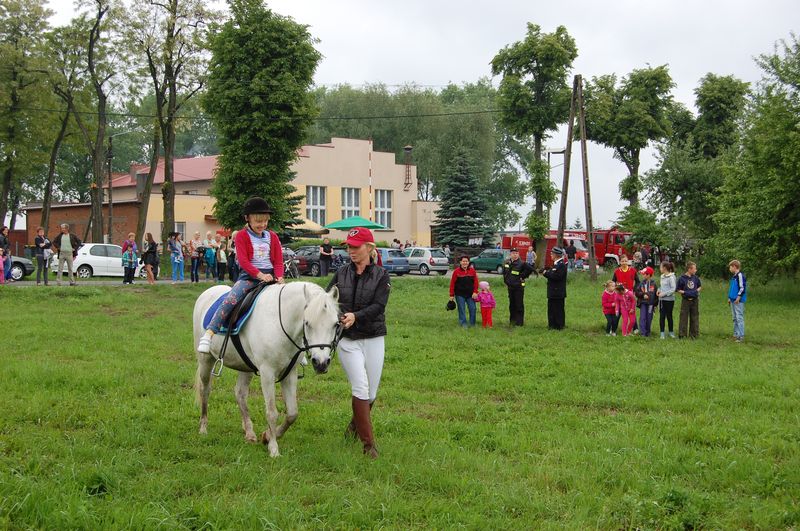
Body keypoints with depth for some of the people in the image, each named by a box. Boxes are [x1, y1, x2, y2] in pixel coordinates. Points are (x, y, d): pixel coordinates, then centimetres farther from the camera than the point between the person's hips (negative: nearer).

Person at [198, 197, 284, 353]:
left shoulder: (272, 237, 14)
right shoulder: (242, 236, 2)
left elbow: (278, 261, 10)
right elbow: (243, 261, -9)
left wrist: (279, 276, -12)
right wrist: (260, 274, -23)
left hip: (270, 276, 4)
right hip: (249, 276, -4)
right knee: (231, 299, -29)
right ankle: (209, 333, -31)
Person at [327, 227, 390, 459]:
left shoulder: (381, 275, -1)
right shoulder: (341, 274, 7)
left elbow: (378, 306, -13)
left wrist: (356, 316, -30)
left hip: (373, 338, 0)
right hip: (347, 339, 0)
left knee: (370, 393, 8)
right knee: (360, 388, -12)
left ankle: (355, 424, 38)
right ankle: (369, 442, -7)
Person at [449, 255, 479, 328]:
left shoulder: (472, 270, 4)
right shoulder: (456, 271, -3)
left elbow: (475, 282, 6)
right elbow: (452, 284, -2)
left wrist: (475, 292, -4)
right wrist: (452, 295, -4)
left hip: (470, 294, 2)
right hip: (460, 294, -2)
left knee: (472, 309, 0)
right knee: (461, 310, 0)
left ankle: (472, 324, 12)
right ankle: (463, 324, 8)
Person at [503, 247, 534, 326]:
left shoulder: (522, 263, -11)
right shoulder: (507, 263, 9)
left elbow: (530, 269, -17)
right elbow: (504, 272, 27)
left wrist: (523, 276, -12)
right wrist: (506, 281, 19)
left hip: (519, 287, -6)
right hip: (510, 287, 6)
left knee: (519, 305, -4)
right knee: (512, 304, 12)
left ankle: (519, 322, -1)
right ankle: (512, 321, 21)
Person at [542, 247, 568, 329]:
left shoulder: (562, 265, -15)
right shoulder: (555, 264, 17)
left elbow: (557, 276, -25)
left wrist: (547, 273, -16)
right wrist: (546, 272, 2)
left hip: (558, 293, -10)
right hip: (553, 292, 10)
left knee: (558, 310, -4)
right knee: (551, 309, 13)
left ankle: (559, 326, 2)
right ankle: (552, 325, 20)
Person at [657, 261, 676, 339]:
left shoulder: (671, 277, -12)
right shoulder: (662, 276, 11)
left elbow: (673, 289, -15)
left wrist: (664, 294, -18)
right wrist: (659, 290, 3)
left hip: (669, 300, -6)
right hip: (662, 299, 6)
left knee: (669, 316, 6)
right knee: (662, 316, 2)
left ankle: (671, 332, 21)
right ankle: (662, 333, 7)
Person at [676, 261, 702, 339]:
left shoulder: (696, 278, 3)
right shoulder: (682, 278, -8)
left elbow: (699, 286, 19)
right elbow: (678, 289, -2)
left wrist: (697, 290, 0)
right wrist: (684, 292, -15)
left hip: (695, 300, 4)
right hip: (686, 300, -4)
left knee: (694, 318, 8)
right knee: (684, 317, 0)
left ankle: (694, 334, 16)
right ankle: (682, 334, 6)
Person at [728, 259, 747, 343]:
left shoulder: (740, 275, -12)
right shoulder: (734, 276, 17)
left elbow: (742, 287, -17)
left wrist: (738, 297, -19)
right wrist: (730, 298, 22)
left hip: (739, 301, -10)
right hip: (733, 300, 10)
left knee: (739, 317, -10)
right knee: (735, 318, 13)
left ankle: (741, 336, -10)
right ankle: (736, 334, 19)